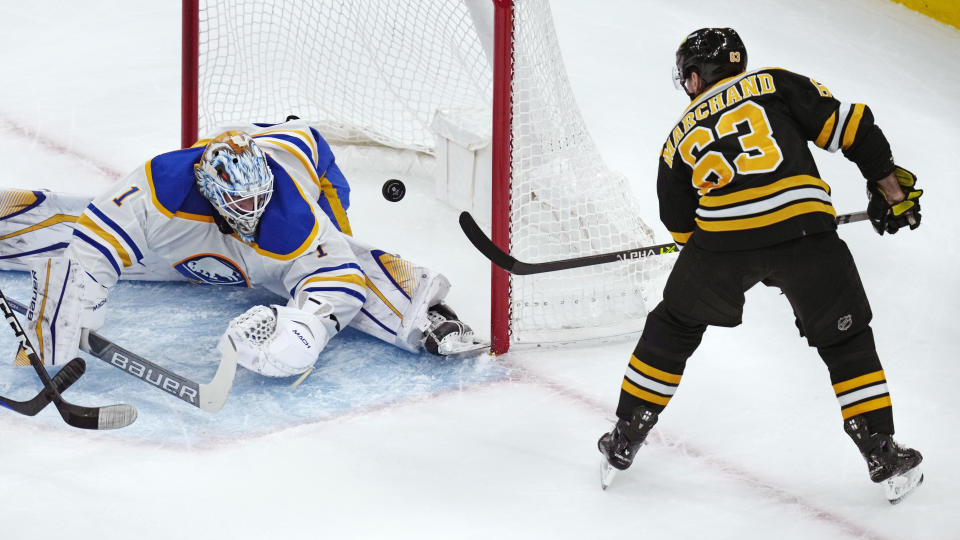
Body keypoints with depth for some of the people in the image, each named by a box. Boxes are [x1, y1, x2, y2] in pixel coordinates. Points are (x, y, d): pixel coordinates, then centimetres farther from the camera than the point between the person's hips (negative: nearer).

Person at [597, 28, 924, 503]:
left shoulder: (680, 138, 24)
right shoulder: (775, 84, 19)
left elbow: (683, 228, 27)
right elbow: (847, 126, 9)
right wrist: (891, 186, 18)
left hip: (721, 237, 1)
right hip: (804, 226, -1)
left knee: (673, 326, 24)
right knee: (845, 339, 17)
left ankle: (624, 439, 28)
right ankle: (883, 455, 15)